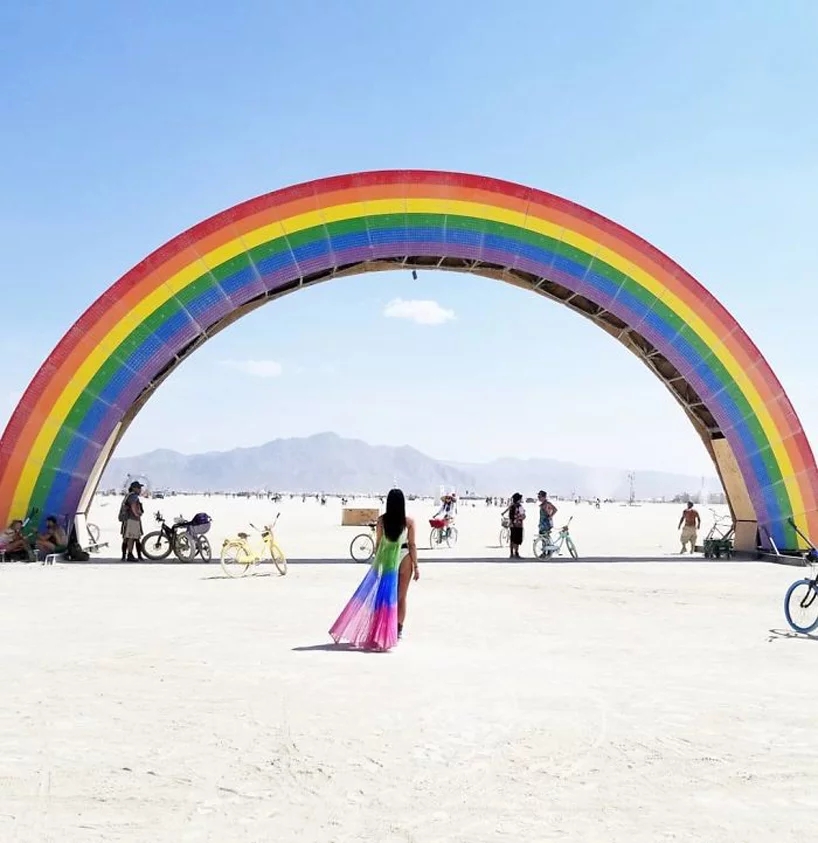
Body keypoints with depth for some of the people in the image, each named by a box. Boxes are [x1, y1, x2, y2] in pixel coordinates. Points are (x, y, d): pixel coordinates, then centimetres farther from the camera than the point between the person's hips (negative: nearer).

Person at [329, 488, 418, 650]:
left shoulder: (382, 520, -4)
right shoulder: (409, 521, -7)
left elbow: (378, 544, -1)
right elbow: (412, 545, -6)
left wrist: (377, 562, 11)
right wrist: (415, 566, 1)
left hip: (386, 561, 1)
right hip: (404, 559, -1)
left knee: (385, 595, 10)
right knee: (401, 597, 11)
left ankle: (384, 630, 10)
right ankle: (398, 630, 16)